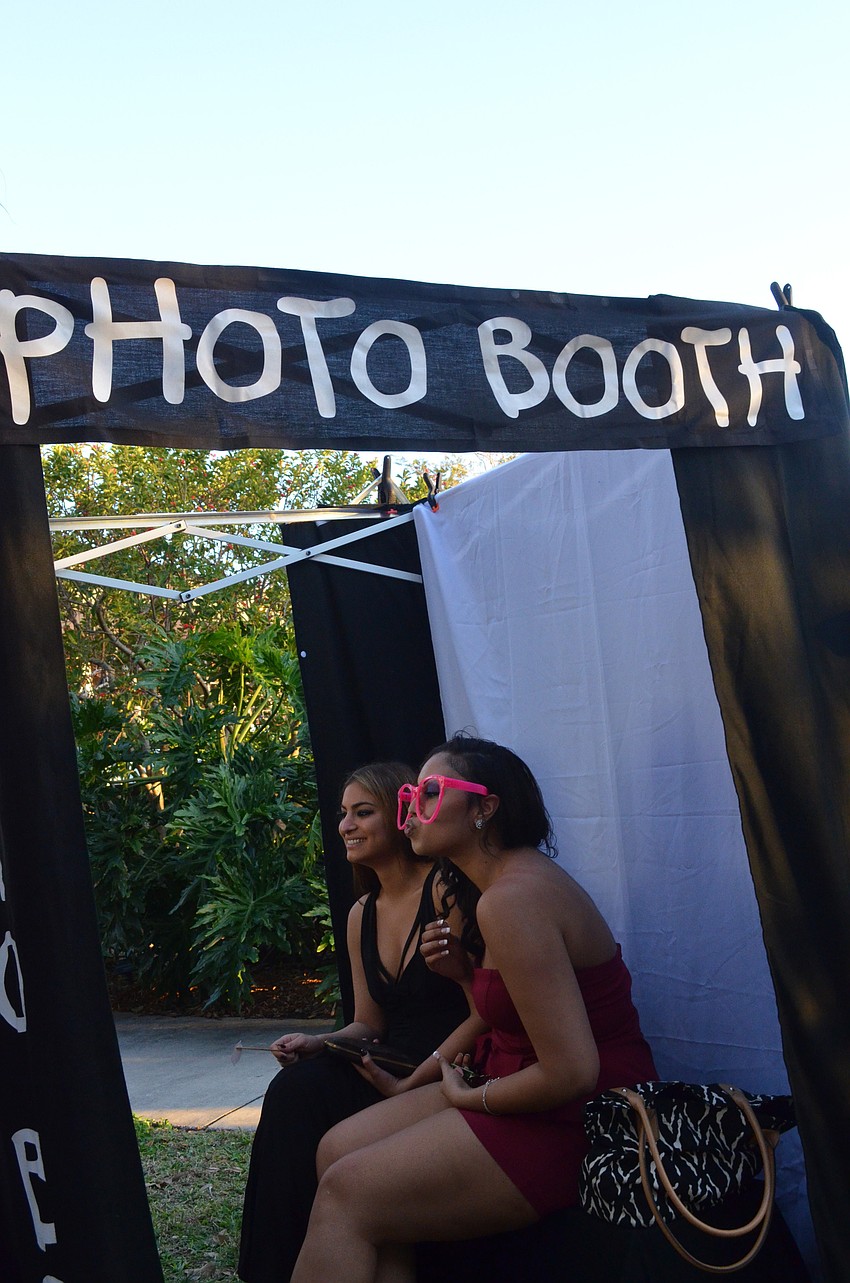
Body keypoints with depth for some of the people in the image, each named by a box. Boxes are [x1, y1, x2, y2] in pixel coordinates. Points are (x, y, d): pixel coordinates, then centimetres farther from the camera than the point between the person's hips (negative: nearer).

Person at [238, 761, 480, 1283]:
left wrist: (410, 1084, -18)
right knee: (295, 1088, -18)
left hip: (447, 1077, -7)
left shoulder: (448, 887, -13)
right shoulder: (362, 914, 12)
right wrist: (318, 1043, -4)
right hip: (388, 1070, 7)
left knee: (301, 1098, -24)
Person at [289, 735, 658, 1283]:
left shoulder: (512, 898, -23)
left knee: (346, 1195, -11)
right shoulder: (515, 875, 10)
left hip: (572, 1124, -10)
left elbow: (572, 1071, -26)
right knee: (338, 1149, 4)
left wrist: (471, 1097, -11)